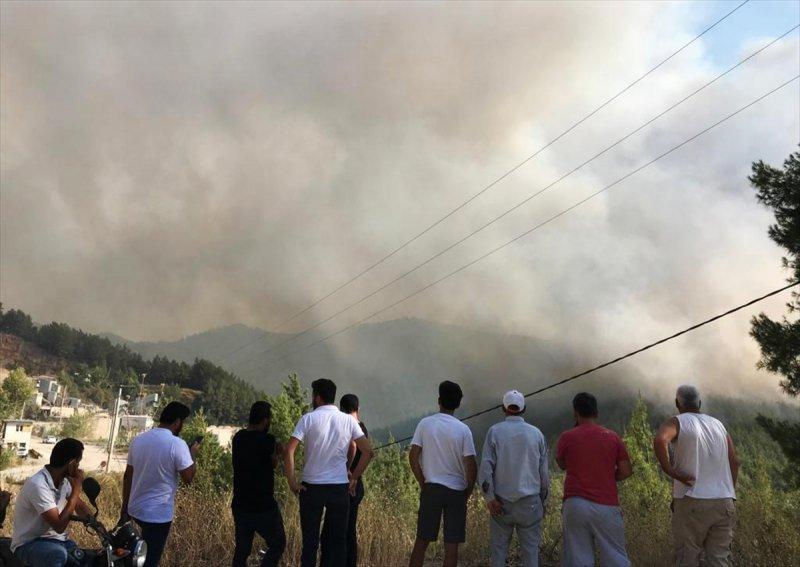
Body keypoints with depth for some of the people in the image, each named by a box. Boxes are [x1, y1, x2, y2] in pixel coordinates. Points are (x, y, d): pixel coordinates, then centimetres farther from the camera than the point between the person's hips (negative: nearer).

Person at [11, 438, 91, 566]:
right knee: (59, 554, -38)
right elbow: (60, 526, -29)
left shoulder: (64, 479, -1)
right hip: (29, 544, -7)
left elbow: (80, 506, 12)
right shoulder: (38, 485, -27)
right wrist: (76, 488, -25)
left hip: (55, 539, 7)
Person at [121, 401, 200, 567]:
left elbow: (127, 476, 8)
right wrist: (193, 453, 4)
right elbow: (188, 477, -12)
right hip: (158, 514, -7)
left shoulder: (138, 439, 2)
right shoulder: (177, 444, -18)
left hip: (135, 509, 7)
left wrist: (124, 509, 17)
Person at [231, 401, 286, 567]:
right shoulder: (267, 440, -16)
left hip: (240, 505, 7)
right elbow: (274, 464, -1)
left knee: (242, 549, 15)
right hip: (263, 506, -6)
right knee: (277, 543, 9)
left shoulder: (238, 438, 4)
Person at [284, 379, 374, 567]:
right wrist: (354, 477, 7)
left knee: (310, 540, 8)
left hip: (312, 487, -1)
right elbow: (368, 451, -1)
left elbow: (288, 451, -14)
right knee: (339, 540, 11)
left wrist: (292, 481, -6)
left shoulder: (308, 419, -5)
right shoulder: (348, 421, 1)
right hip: (340, 487, 1)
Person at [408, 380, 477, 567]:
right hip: (456, 490, -1)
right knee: (452, 544, 5)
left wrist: (422, 482, 6)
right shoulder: (463, 429, -4)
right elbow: (471, 465, -7)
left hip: (431, 488, 1)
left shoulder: (425, 424, -2)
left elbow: (413, 456, -5)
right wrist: (468, 491, 5)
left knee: (422, 540, 9)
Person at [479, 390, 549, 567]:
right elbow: (544, 472, 8)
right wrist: (543, 502, 15)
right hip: (530, 502, 1)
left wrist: (489, 498, -8)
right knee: (530, 549, 5)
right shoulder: (536, 433, 5)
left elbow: (486, 466, -8)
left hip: (501, 503, -1)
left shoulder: (494, 431, 0)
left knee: (498, 549, 5)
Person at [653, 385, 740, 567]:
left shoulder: (677, 422, -2)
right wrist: (729, 492, 18)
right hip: (724, 502, 5)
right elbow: (734, 462, 11)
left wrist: (670, 471, -16)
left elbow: (660, 440, -25)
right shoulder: (718, 424, 15)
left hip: (692, 502, -5)